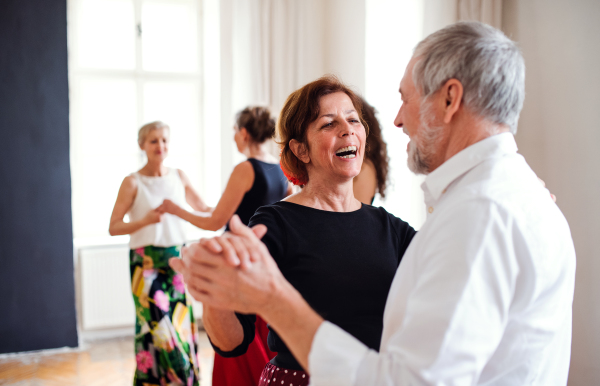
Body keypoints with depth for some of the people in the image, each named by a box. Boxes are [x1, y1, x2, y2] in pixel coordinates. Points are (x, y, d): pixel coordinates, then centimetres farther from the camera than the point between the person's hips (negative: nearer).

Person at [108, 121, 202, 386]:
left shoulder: (179, 177, 7)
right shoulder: (133, 182, -5)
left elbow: (204, 210, 16)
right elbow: (114, 228, -7)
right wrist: (146, 220, -20)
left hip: (177, 259, 4)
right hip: (147, 262, -4)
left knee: (181, 324, 7)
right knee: (157, 327, -5)